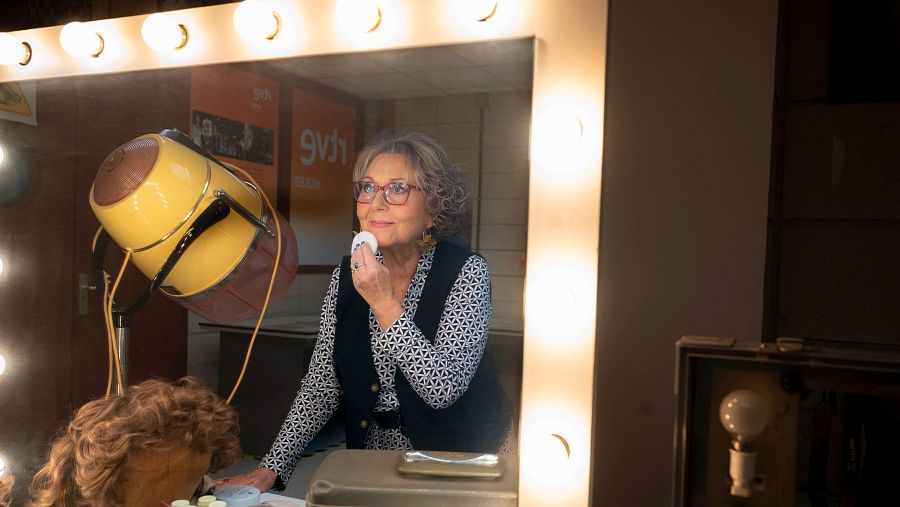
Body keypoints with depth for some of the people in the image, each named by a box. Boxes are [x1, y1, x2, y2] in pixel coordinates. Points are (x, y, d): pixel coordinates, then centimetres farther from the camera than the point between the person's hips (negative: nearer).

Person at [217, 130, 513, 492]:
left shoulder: (465, 271, -15)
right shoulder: (346, 276, -2)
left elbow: (443, 390, -23)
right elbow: (322, 384, 1)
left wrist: (386, 304, -26)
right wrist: (272, 468, -8)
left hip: (468, 453, -3)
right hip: (377, 452, 3)